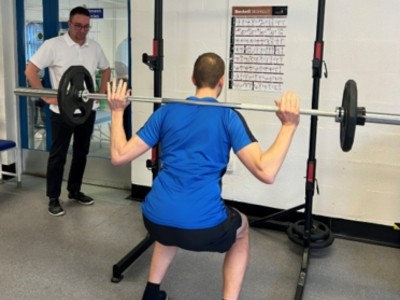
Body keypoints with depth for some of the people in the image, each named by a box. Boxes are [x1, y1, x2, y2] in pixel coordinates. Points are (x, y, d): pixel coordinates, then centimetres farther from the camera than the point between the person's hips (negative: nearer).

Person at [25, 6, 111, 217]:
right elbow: (30, 70, -11)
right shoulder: (54, 45, -10)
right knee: (58, 155, 3)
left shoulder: (94, 47, 6)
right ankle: (53, 198, 13)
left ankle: (74, 191, 30)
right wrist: (46, 97, -15)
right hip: (62, 111, -5)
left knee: (81, 153, 14)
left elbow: (106, 69, 21)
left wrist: (101, 93, 9)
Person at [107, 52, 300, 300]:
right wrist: (289, 125, -4)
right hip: (202, 226, -4)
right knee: (241, 228, 30)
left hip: (154, 221, 4)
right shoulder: (228, 117, -1)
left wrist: (117, 112, 22)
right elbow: (266, 172, -11)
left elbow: (119, 156, 10)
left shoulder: (166, 111, 10)